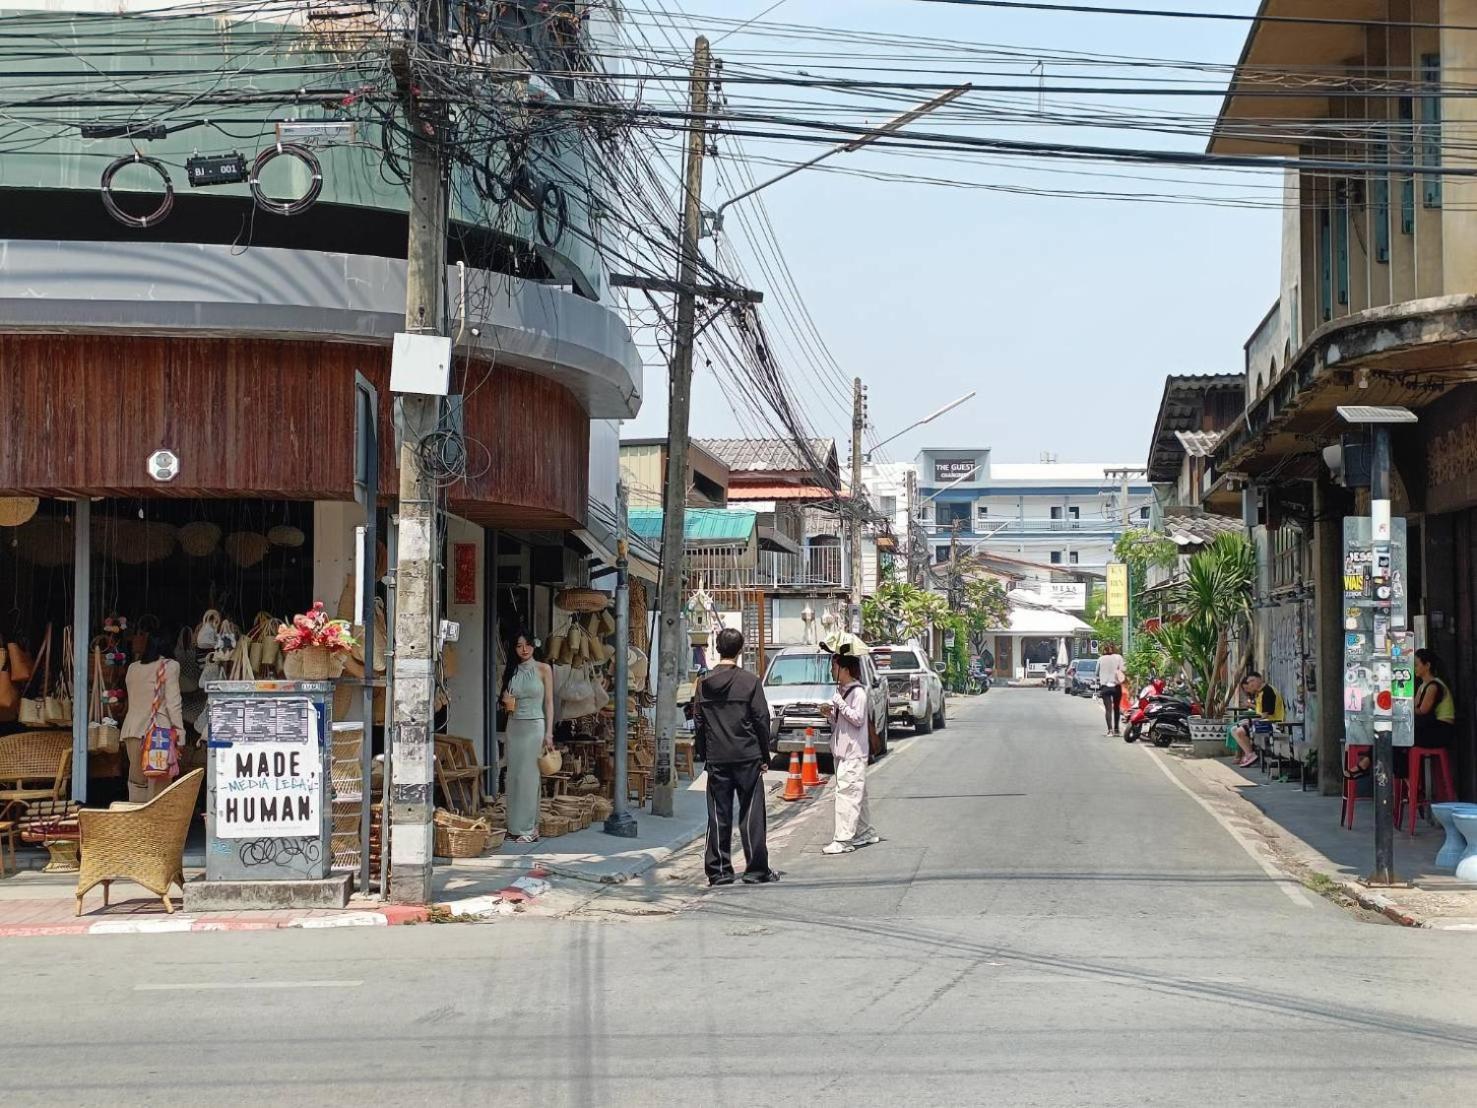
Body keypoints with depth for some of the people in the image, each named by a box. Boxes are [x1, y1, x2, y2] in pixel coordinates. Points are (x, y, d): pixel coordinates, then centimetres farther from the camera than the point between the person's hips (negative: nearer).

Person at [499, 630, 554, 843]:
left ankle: (529, 828, -3)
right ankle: (515, 826, 7)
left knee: (529, 776, -6)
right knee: (514, 775, 2)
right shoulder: (510, 672, 10)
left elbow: (549, 702, -2)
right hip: (514, 726, 4)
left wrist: (549, 734, -7)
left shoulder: (543, 670, -1)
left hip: (534, 726, -4)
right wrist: (506, 703, -5)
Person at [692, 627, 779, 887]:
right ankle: (756, 870, 4)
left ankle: (718, 871, 7)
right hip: (747, 757, -3)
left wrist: (703, 754, 15)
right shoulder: (749, 681, -6)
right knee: (751, 816, 2)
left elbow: (698, 722, 7)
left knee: (718, 817, 6)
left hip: (716, 759, 3)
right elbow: (761, 720, -4)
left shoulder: (704, 683, 4)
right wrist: (764, 756, 4)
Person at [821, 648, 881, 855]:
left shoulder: (858, 692, -12)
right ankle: (865, 832, 24)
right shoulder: (841, 691, 15)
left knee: (846, 792, -14)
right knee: (856, 793, 15)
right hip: (842, 750, 10)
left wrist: (840, 704, -20)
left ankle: (844, 839, -17)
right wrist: (830, 714, 3)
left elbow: (857, 719, -18)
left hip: (853, 752, -10)